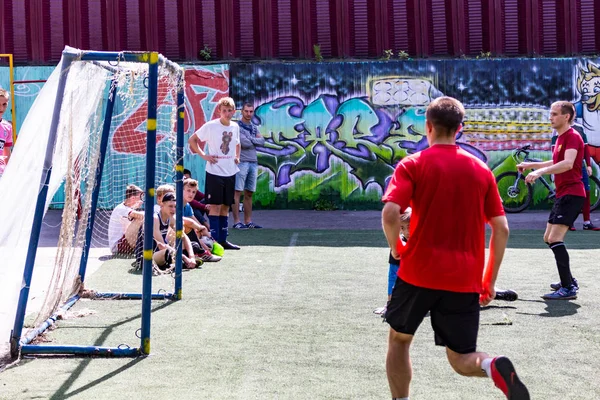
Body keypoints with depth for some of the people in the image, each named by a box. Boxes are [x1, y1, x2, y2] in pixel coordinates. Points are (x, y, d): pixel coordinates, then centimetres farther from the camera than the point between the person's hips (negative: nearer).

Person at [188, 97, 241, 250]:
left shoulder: (235, 126, 8)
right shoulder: (210, 126, -9)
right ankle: (214, 240, 0)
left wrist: (237, 157, 10)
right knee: (215, 206, -5)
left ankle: (223, 240, 16)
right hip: (214, 172, -5)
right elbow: (191, 140, -2)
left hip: (230, 173, 5)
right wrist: (204, 155, -10)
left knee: (225, 206, 10)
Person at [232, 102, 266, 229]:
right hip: (241, 162, -7)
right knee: (237, 192, -7)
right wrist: (255, 142, 0)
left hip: (253, 163, 7)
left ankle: (248, 221, 12)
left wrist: (250, 140, -6)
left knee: (249, 193, 9)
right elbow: (244, 143, -16)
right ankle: (236, 221, -8)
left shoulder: (254, 127, 18)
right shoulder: (237, 126, -5)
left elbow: (262, 141, 4)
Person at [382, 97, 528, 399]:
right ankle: (494, 367, -24)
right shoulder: (481, 169, 7)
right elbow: (501, 229, 5)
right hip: (465, 281, 2)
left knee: (399, 339, 22)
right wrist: (489, 280, 13)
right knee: (461, 359, 9)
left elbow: (390, 214, -17)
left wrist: (396, 249, 3)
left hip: (418, 274, -2)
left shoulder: (412, 165, -2)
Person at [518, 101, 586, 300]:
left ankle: (568, 289, -17)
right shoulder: (560, 138, 17)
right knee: (549, 238, 15)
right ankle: (569, 281, 25)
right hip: (562, 195, 10)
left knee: (555, 238, -18)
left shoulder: (572, 137, -14)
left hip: (572, 195, -10)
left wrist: (540, 172, -39)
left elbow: (568, 163, -31)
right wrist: (531, 164, 28)